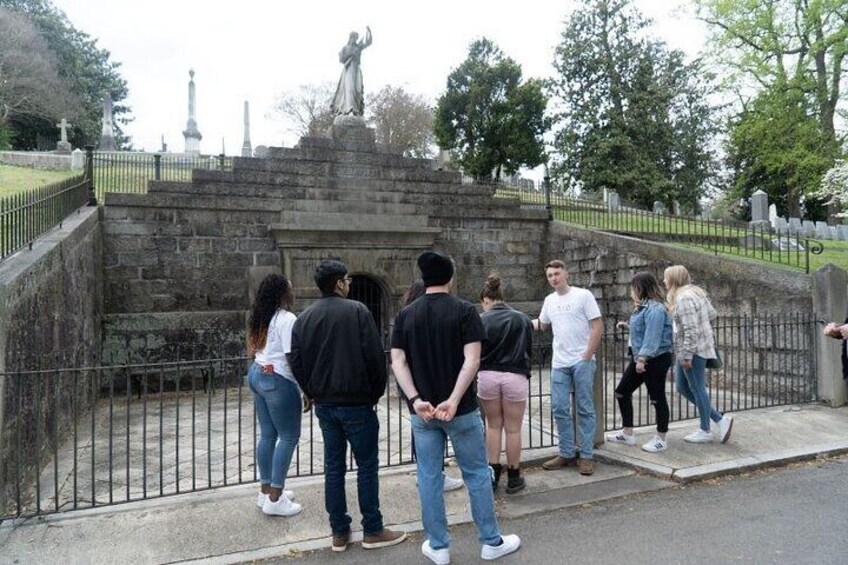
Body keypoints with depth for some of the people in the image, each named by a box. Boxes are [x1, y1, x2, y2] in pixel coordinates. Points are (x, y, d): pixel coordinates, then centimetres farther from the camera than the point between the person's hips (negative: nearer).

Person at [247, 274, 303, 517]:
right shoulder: (286, 319, -15)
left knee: (267, 435, 14)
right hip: (277, 380, -9)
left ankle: (266, 490, 23)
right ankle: (275, 499, 1)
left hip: (257, 375, 9)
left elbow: (254, 349, 13)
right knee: (289, 436, -1)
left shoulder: (261, 318, 11)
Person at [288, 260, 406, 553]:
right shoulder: (357, 311, -10)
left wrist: (314, 393, 15)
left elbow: (296, 363, 6)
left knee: (333, 467, 12)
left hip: (324, 404, 5)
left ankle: (339, 532, 20)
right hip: (356, 402, -5)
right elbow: (375, 356, -13)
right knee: (367, 465, 5)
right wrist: (376, 392, 0)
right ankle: (373, 531, 13)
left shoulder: (303, 318, 5)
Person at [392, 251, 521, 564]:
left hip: (422, 410, 3)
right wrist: (453, 400, -20)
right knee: (476, 474, 11)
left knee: (429, 477, 11)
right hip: (461, 409, -2)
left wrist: (415, 399, -12)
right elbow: (472, 359, -17)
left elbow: (397, 362, -4)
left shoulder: (405, 315, 2)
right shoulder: (464, 310, -7)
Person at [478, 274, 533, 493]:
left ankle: (493, 473, 20)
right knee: (513, 429, 9)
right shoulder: (523, 319, 1)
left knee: (493, 425, 16)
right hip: (515, 376, 0)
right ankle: (513, 478, 18)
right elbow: (529, 349, 9)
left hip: (487, 376, 0)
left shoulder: (482, 320, -4)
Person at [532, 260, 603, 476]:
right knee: (559, 409, 6)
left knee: (585, 409, 3)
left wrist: (587, 356, -13)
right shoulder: (549, 300, 10)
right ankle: (566, 454, 19)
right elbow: (542, 324, 25)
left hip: (582, 362, -5)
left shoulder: (583, 295, -6)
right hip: (559, 364, 5)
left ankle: (586, 456, 12)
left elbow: (598, 326, -8)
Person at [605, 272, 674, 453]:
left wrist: (642, 359, -26)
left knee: (657, 398, 3)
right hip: (639, 358, 11)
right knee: (622, 392, 12)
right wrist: (628, 326, 18)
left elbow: (652, 337, -24)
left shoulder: (655, 309, -19)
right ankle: (627, 433, 23)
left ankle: (661, 439, 16)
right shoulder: (643, 307, 12)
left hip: (655, 359, -10)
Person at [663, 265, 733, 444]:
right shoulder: (696, 291, 11)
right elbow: (712, 314, 17)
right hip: (693, 349, 10)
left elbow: (691, 330, -24)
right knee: (682, 387, 15)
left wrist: (687, 355, -21)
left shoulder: (683, 298, -20)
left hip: (693, 350, -10)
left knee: (697, 389, 3)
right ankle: (720, 419, 20)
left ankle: (705, 431, 18)